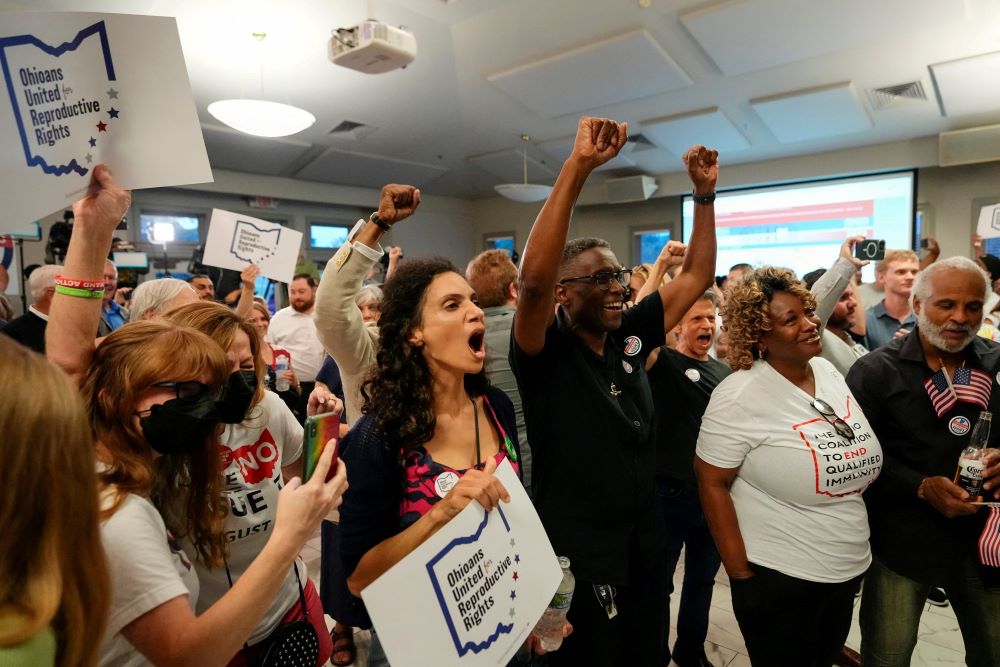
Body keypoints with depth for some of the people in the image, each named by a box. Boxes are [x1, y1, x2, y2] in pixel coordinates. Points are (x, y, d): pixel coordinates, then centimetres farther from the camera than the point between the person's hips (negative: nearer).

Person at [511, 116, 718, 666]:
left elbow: (696, 276, 5)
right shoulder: (546, 352, -18)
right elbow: (533, 278, -37)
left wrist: (705, 193, -3)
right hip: (575, 565, -6)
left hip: (645, 552, 6)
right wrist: (578, 166, -38)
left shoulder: (629, 338, -1)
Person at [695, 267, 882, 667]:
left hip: (851, 570, 7)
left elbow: (860, 463, 14)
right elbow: (711, 484, -18)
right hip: (778, 578, -7)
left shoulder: (830, 372, 1)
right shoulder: (740, 396, -21)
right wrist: (741, 574, -16)